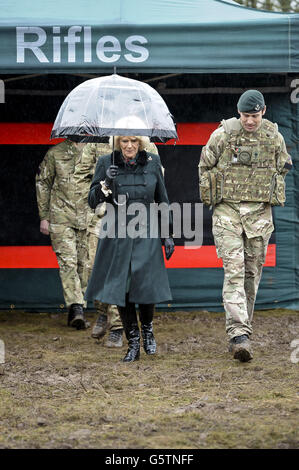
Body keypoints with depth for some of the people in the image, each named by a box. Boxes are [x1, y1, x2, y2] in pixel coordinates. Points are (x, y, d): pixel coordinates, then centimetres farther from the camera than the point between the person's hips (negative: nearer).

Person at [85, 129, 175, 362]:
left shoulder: (152, 162, 2)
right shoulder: (106, 163, -1)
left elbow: (163, 200, 10)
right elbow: (93, 201, -3)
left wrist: (168, 234, 9)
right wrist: (106, 182, -21)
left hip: (146, 236, 0)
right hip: (116, 236, 0)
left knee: (146, 288, -8)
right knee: (120, 290, -1)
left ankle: (148, 330, 22)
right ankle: (133, 344, 13)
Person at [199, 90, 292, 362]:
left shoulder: (274, 137, 3)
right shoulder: (223, 135, -4)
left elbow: (283, 169, 18)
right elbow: (204, 166, 7)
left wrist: (269, 194, 9)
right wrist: (217, 192, 5)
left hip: (260, 214, 3)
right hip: (227, 211, -3)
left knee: (252, 273, 7)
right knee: (234, 270, -13)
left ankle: (240, 330, 20)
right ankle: (239, 335, -20)